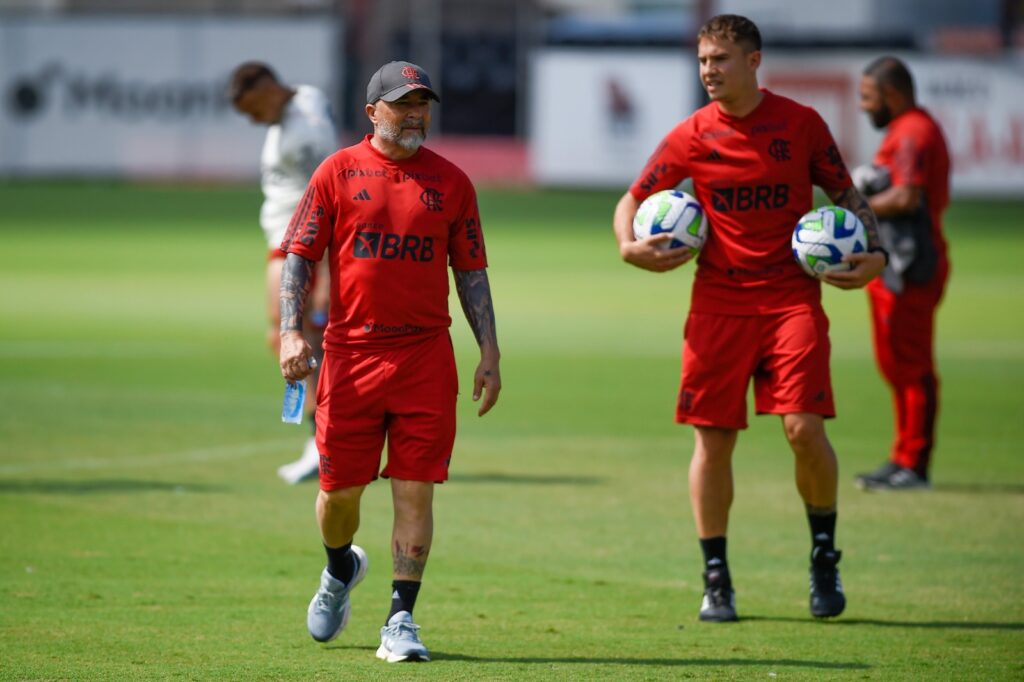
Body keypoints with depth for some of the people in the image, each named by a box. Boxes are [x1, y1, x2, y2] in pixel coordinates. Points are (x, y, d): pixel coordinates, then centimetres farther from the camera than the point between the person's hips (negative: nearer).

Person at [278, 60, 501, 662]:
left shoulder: (451, 181, 9)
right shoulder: (339, 172, 4)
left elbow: (471, 273, 12)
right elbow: (299, 256, 4)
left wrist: (490, 355, 6)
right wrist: (292, 331, -8)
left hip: (427, 357, 1)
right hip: (350, 353, -1)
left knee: (416, 489, -5)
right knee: (341, 489, 5)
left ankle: (401, 621, -1)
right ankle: (341, 568, 37)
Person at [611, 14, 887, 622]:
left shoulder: (801, 123, 1)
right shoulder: (692, 136, 2)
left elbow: (847, 194, 11)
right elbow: (633, 200, 8)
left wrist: (874, 254, -4)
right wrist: (629, 246, -12)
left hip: (792, 297, -1)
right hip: (718, 303, 1)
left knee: (805, 426, -14)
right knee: (712, 438, 0)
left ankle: (825, 555, 9)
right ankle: (717, 579, 13)